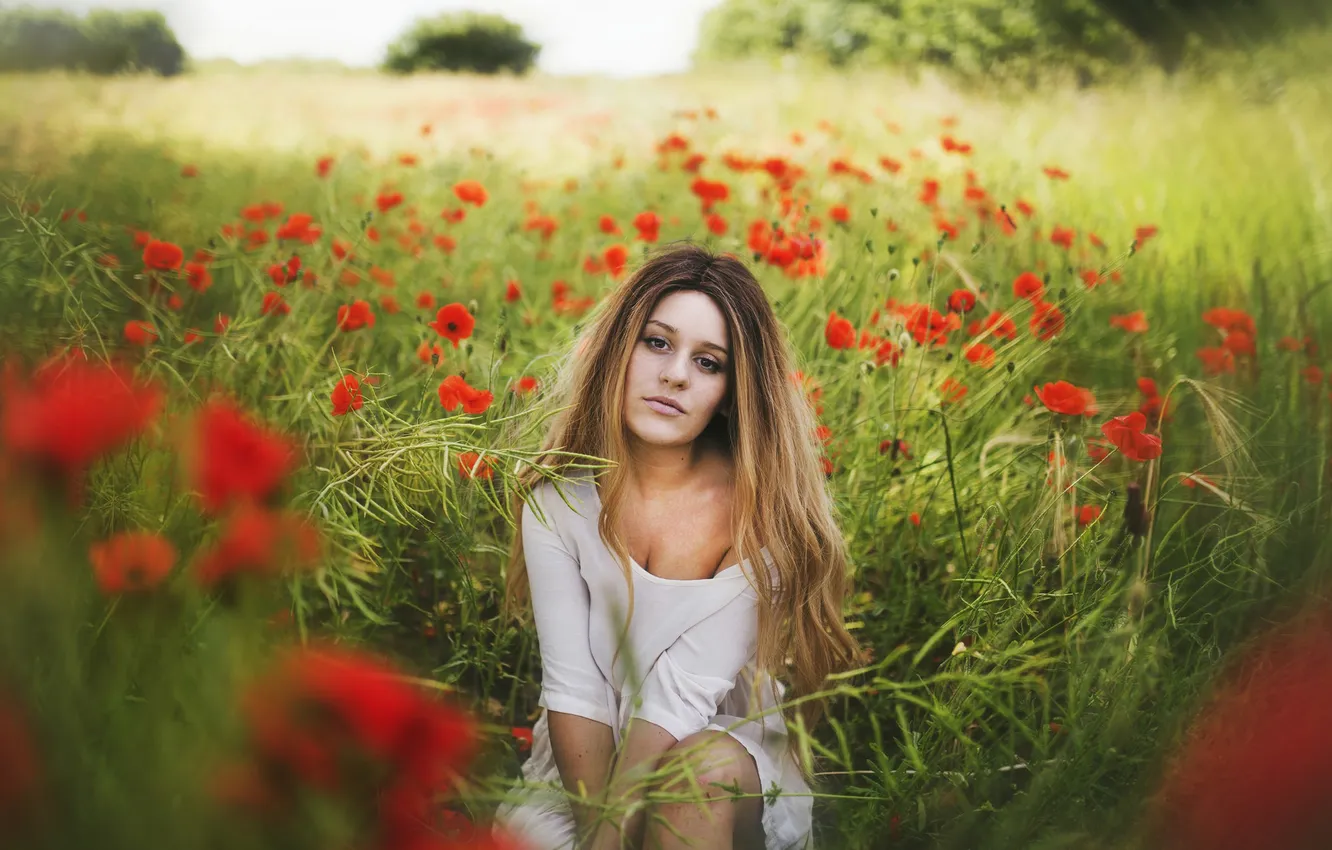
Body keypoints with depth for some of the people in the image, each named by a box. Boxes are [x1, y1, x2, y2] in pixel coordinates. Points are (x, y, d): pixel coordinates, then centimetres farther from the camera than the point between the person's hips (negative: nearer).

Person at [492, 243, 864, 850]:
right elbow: (572, 684, -11)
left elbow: (683, 691, -20)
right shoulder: (558, 497, -6)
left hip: (729, 761, -1)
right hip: (584, 767, 2)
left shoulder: (758, 509, -13)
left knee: (698, 768, -34)